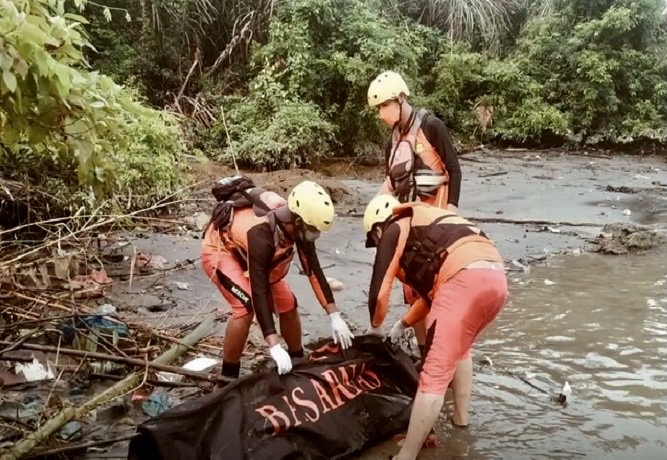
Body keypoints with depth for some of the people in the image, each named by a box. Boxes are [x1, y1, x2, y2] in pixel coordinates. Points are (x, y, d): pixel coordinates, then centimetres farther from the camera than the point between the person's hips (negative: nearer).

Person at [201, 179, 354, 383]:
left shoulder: (296, 224, -21)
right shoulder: (261, 234, -41)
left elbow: (314, 270, -12)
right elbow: (259, 292, -43)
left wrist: (335, 317, -13)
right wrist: (275, 347, -46)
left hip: (245, 250, 7)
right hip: (220, 250, -7)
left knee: (287, 304, 0)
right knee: (246, 307, -27)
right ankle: (228, 377, -13)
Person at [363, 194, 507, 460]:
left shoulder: (394, 231, 13)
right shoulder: (426, 228, 37)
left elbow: (379, 294, 8)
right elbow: (433, 290, 43)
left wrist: (375, 328, 29)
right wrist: (403, 325, 53)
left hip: (465, 280, -9)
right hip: (496, 278, 9)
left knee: (435, 374, -6)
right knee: (459, 348, 33)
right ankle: (461, 415, 40)